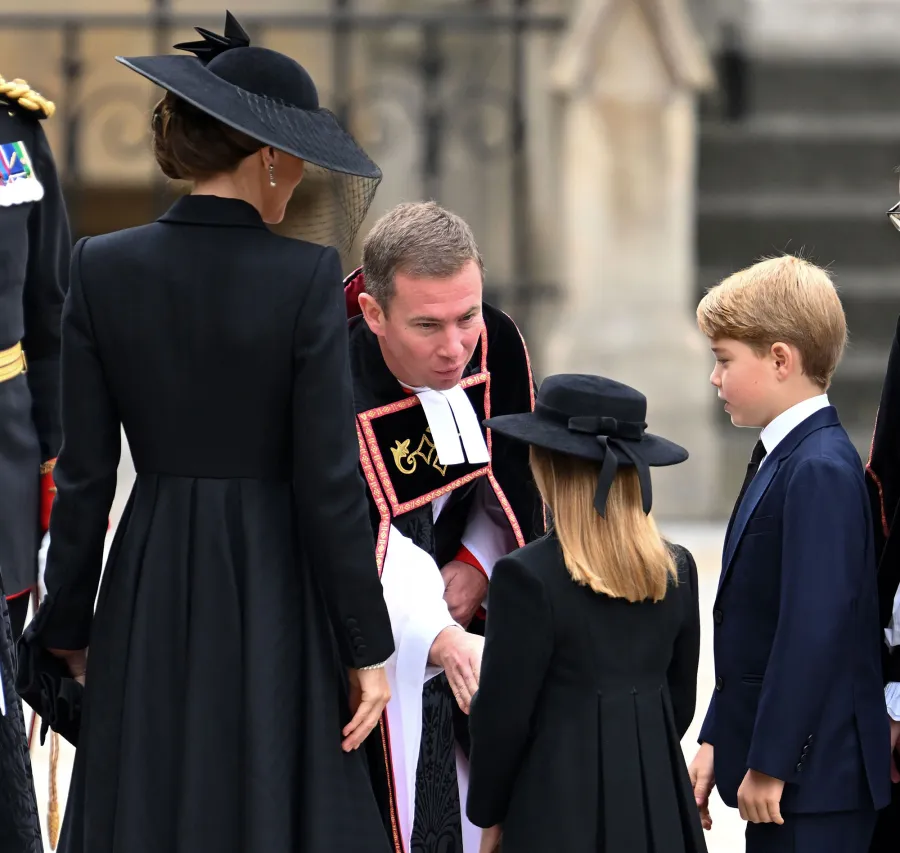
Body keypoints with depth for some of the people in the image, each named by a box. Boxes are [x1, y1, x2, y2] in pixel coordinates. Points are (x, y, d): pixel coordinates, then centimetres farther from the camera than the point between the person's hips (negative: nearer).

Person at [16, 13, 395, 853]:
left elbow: (84, 476, 0)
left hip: (148, 593, 3)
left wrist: (67, 625, 10)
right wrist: (366, 647, -4)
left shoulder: (103, 269, -3)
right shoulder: (306, 278, -11)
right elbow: (328, 479, -11)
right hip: (271, 591, -3)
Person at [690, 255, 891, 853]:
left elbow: (815, 626, -22)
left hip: (815, 776, -10)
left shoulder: (820, 471, -17)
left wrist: (769, 762, -19)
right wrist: (717, 739, 16)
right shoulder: (782, 458, 14)